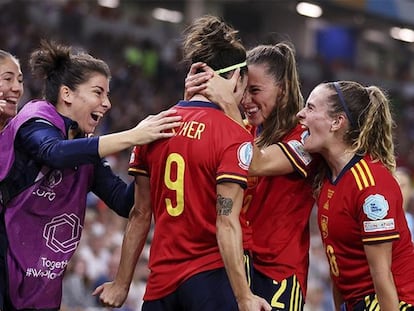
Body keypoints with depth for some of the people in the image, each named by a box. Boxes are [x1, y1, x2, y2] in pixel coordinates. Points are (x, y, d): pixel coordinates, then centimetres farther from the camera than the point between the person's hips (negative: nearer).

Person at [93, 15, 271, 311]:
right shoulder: (235, 136, -9)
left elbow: (140, 214, 10)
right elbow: (227, 223, -16)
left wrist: (122, 283, 17)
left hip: (161, 282, 6)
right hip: (211, 275, -5)